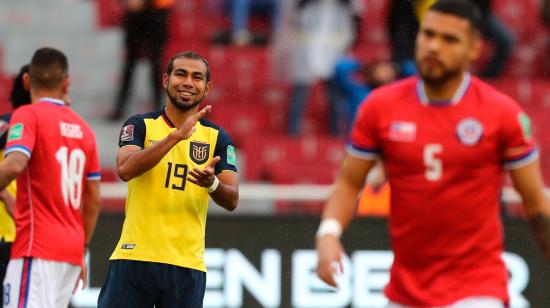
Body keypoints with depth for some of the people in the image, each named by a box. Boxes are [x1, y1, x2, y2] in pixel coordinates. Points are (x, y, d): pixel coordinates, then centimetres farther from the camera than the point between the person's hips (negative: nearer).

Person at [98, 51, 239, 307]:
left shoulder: (216, 137, 9)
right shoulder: (141, 125, 3)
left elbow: (231, 200, 1)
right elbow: (124, 169, -16)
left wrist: (212, 184, -23)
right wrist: (176, 135, -24)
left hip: (187, 264, 2)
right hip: (135, 256, -2)